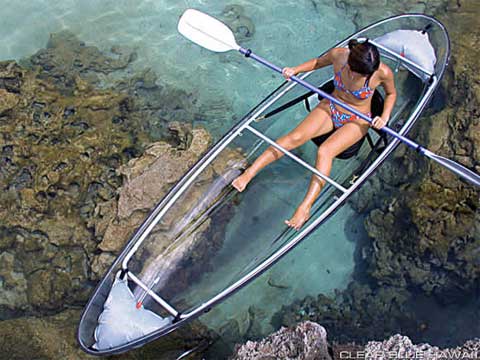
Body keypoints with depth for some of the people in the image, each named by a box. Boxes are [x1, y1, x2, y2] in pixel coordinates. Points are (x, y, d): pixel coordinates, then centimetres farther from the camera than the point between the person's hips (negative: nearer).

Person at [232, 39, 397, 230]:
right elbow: (318, 62, 6)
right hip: (330, 108, 3)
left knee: (324, 151, -29)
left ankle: (305, 207, -32)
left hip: (356, 121, -3)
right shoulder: (338, 55, -18)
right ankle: (249, 173, -23)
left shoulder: (383, 72, -24)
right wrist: (295, 70, -9)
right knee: (295, 137, -20)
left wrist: (384, 117, -15)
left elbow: (391, 93, -1)